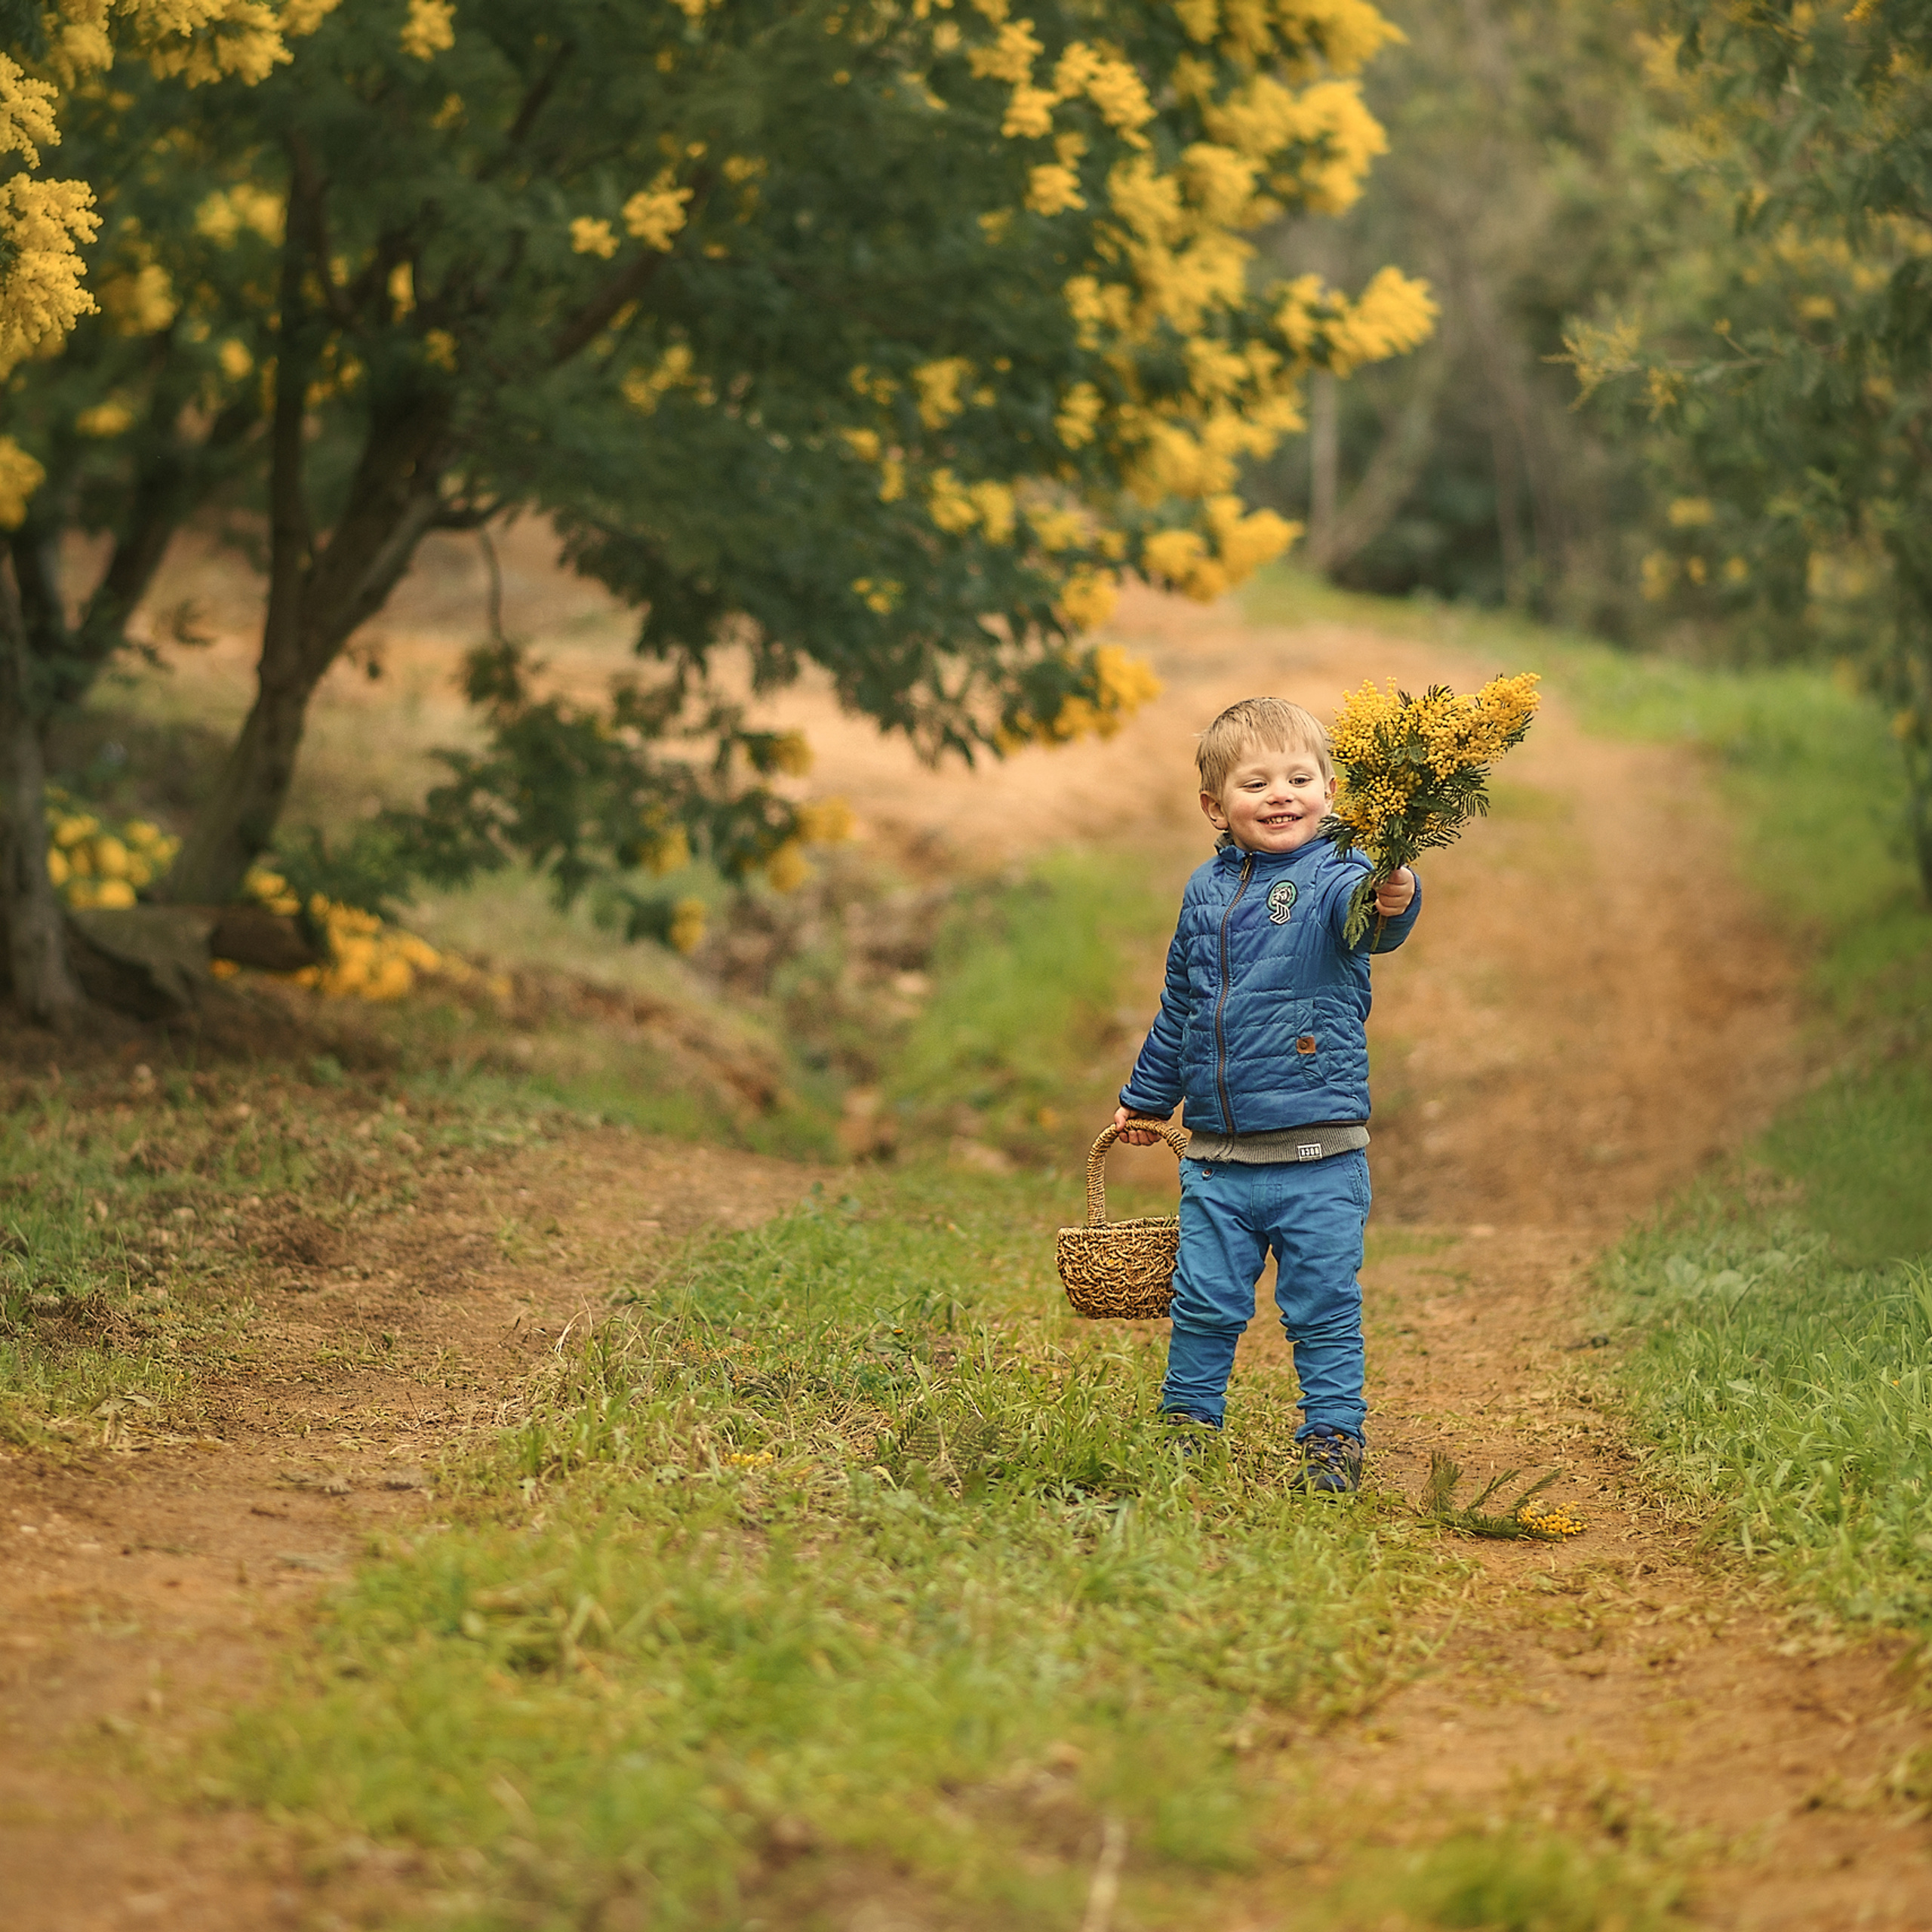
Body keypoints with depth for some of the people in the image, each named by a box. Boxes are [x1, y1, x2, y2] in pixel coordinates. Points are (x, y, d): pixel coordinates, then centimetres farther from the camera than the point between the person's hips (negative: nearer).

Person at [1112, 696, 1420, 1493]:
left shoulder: (1331, 875, -6)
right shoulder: (1207, 890, 9)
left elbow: (1362, 909, -32)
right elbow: (1180, 1005, 22)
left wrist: (1392, 905, -55)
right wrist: (1146, 1098, 30)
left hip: (1319, 1160, -4)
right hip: (1217, 1157, 4)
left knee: (1323, 1309, 1)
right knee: (1205, 1304, 9)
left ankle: (1334, 1439, 12)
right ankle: (1187, 1423, 24)